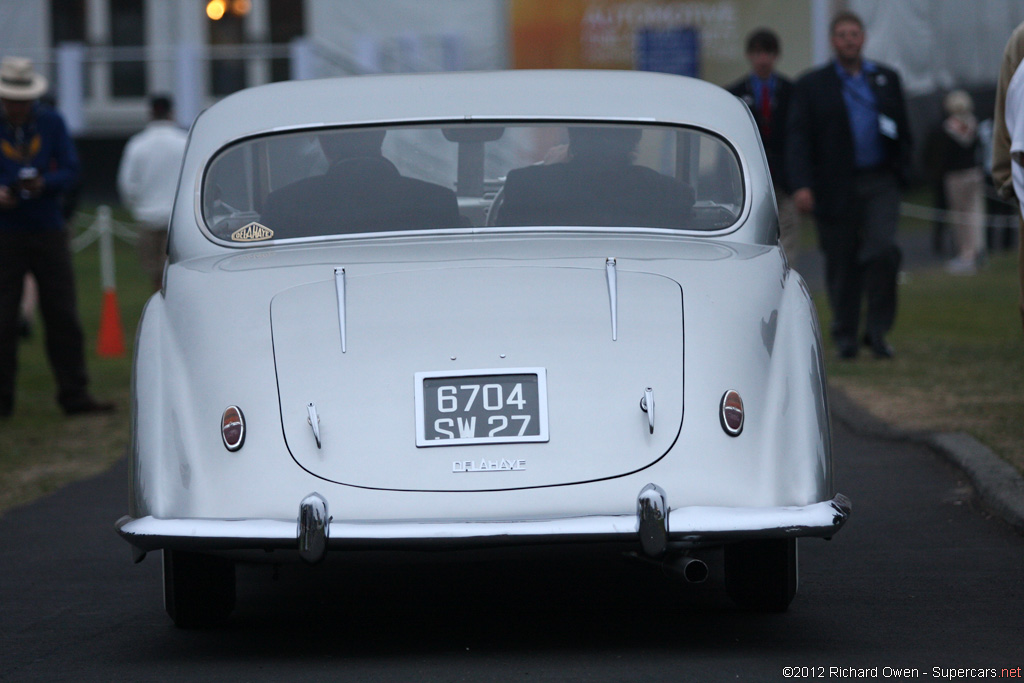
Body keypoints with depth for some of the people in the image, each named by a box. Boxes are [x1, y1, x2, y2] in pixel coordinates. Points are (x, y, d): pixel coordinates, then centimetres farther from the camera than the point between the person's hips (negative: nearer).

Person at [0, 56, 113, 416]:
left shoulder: (52, 123, 6)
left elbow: (70, 170, 3)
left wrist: (44, 184, -17)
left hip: (48, 231, 2)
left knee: (63, 316, 2)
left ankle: (74, 395, 8)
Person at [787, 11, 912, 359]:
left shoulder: (886, 79, 14)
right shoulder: (811, 86, 6)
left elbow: (903, 131, 18)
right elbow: (798, 139, -1)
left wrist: (899, 170, 2)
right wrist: (802, 185, -14)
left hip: (879, 183, 1)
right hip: (835, 187, -1)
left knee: (883, 251, -15)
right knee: (841, 265, 2)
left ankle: (878, 330, -6)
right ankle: (845, 335, 14)